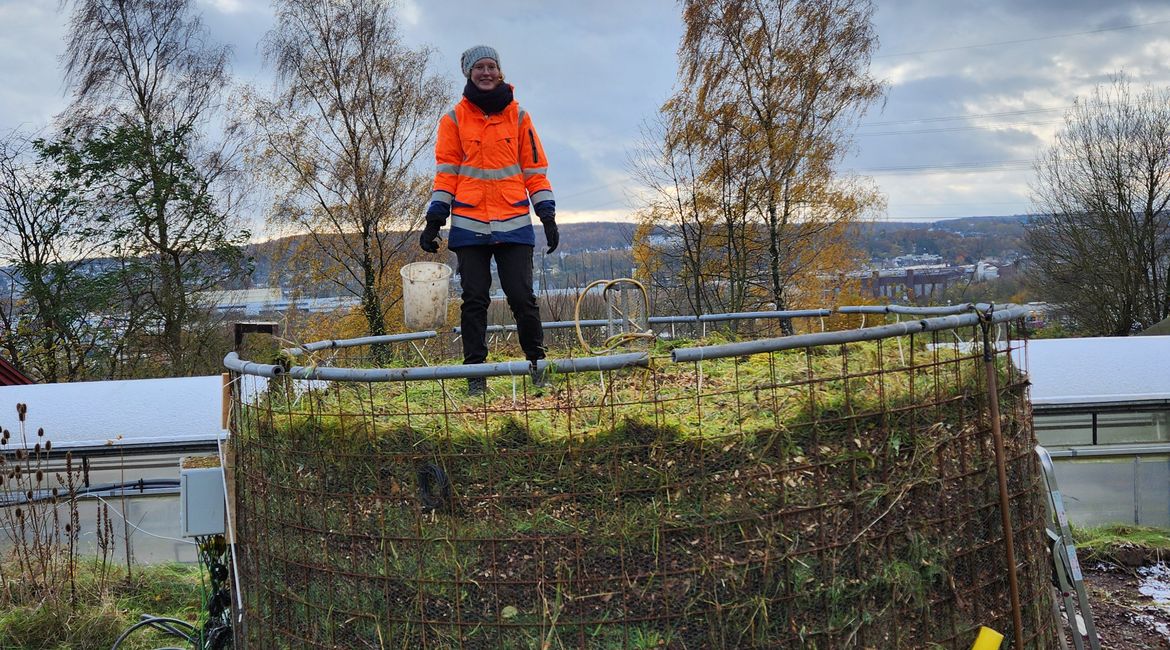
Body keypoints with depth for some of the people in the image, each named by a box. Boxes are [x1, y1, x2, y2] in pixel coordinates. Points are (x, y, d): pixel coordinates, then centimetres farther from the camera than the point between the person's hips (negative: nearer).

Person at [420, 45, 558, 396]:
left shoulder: (518, 116, 9)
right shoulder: (454, 119, 7)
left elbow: (535, 169, 10)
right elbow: (446, 172, 6)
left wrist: (547, 215, 4)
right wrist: (434, 220, 0)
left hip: (514, 224, 0)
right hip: (469, 225, 0)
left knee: (522, 297, -2)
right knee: (474, 300, 2)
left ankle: (537, 361, 14)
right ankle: (475, 372, 8)